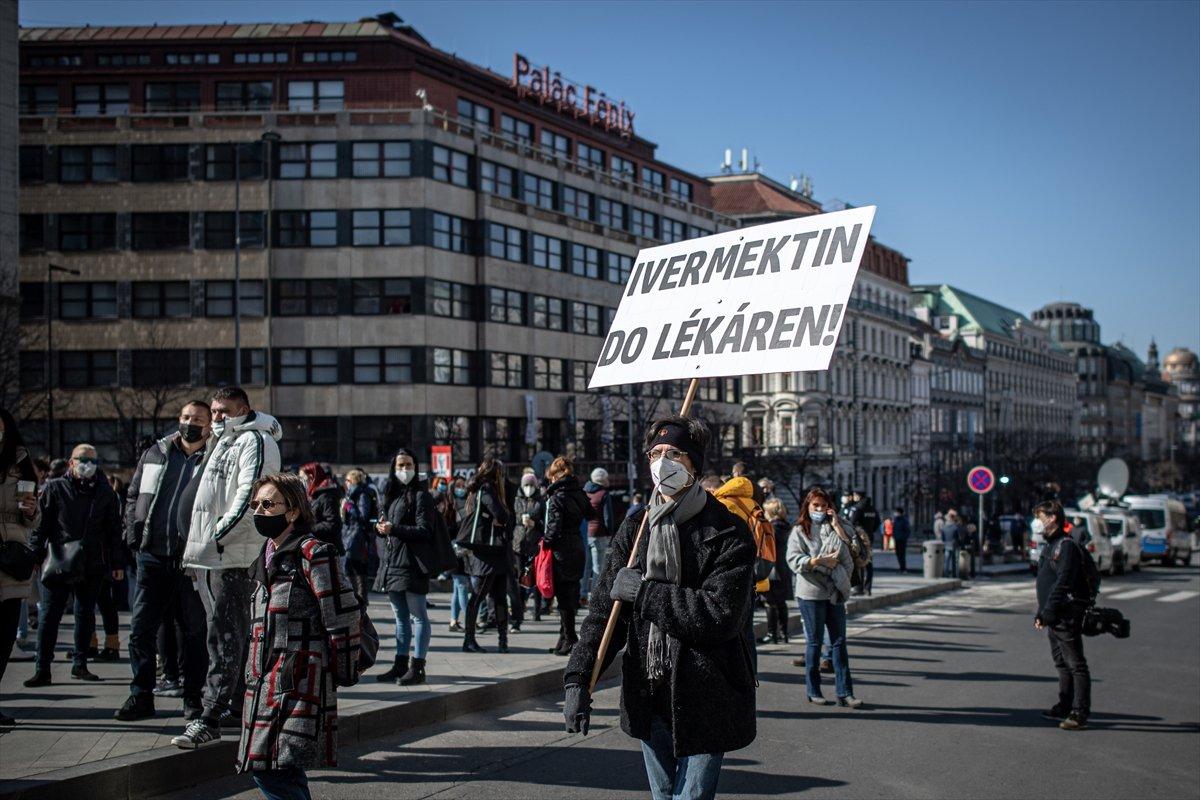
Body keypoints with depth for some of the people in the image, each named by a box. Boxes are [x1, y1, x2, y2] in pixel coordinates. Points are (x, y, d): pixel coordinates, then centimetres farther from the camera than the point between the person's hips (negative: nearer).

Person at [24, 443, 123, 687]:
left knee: (86, 615, 9)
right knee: (48, 616, -2)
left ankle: (80, 665, 20)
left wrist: (116, 563, 7)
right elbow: (41, 524, 1)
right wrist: (35, 555, -6)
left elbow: (114, 529, 10)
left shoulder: (105, 493, 8)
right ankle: (42, 670, 2)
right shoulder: (55, 489, 2)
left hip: (93, 566, 2)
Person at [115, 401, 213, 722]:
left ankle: (192, 697, 14)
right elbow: (133, 496, 18)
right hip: (153, 556, 3)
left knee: (195, 629, 4)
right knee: (141, 626, 3)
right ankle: (141, 695, 12)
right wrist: (134, 534, 4)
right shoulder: (155, 454, 12)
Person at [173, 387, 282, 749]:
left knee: (225, 637, -13)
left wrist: (219, 534, -23)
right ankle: (237, 706, 24)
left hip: (236, 554, -10)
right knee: (233, 633, 15)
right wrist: (199, 544, 21)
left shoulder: (254, 441, -6)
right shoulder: (223, 442, 25)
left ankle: (210, 720, -17)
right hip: (215, 554, 10)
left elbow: (249, 493, -18)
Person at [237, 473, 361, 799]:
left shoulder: (313, 553, -10)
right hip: (266, 681, 9)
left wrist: (341, 671, -8)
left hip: (299, 682, -9)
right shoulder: (266, 558, 17)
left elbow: (343, 617, -12)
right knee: (264, 769, 11)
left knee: (277, 770, -15)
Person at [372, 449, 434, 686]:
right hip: (392, 561, 8)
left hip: (412, 562, -8)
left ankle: (417, 667, -3)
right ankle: (400, 665, 20)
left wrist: (394, 529, -19)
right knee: (401, 617, 14)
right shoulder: (392, 493, 16)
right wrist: (381, 527, 1)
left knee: (418, 616, -4)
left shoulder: (420, 495, -7)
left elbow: (424, 531, -14)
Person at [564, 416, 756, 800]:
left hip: (704, 706, -5)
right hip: (650, 700, 6)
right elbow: (605, 609, 3)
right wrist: (578, 678, -7)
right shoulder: (634, 528, 6)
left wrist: (643, 591, -17)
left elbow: (720, 614, -22)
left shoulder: (728, 534, -11)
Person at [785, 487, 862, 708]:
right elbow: (793, 559, -10)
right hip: (812, 592, -4)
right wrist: (819, 561, -19)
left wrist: (837, 525, -2)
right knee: (814, 642, 3)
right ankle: (813, 691, 12)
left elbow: (850, 543, 1)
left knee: (839, 641, 3)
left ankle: (845, 692, 5)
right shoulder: (800, 530, 1)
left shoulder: (836, 527, 15)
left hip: (835, 592, 4)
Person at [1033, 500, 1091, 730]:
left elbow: (1063, 583, -20)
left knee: (1076, 664, -7)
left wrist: (1047, 613, -21)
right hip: (1054, 618, 10)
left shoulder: (1067, 546, -13)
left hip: (1067, 616, -10)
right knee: (1062, 664, 16)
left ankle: (1080, 713, -6)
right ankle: (1065, 707, 25)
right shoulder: (1050, 546, 18)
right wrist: (1040, 614, 17)